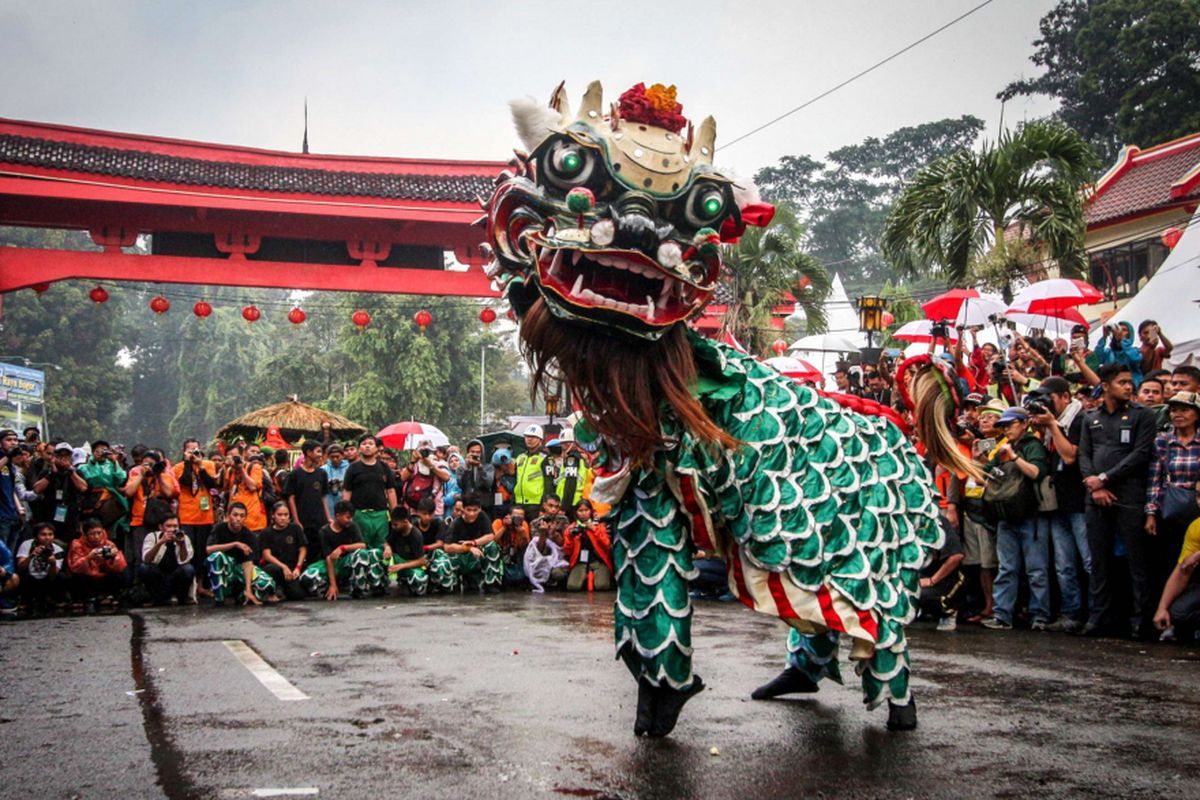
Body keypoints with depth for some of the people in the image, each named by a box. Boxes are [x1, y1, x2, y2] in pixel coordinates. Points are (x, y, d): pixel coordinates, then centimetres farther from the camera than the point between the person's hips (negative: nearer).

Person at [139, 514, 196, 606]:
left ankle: (181, 597, -1)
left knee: (188, 569, -29)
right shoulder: (152, 536, -9)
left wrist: (182, 543, -30)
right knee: (143, 567, -28)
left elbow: (184, 561, -15)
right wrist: (160, 542, -35)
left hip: (176, 579, 0)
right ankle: (158, 597, -5)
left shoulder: (184, 538, -6)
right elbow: (146, 560, -23)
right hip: (157, 579, 0)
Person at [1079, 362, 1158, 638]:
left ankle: (1142, 619, 2)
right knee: (1099, 560, 6)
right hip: (1097, 497, 4)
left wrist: (1104, 478, -9)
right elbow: (1083, 454, 10)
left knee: (1136, 559, -3)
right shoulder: (1091, 418, 15)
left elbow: (1141, 454, -6)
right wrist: (1094, 486, -6)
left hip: (1129, 498, -3)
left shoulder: (1142, 415, 3)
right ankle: (1099, 617, 12)